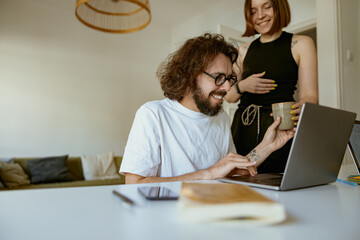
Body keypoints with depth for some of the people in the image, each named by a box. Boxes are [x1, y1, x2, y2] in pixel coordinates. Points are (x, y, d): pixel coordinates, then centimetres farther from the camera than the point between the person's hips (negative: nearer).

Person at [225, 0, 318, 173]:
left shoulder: (301, 44, 6)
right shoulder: (244, 50, 15)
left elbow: (309, 95, -2)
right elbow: (228, 96, 19)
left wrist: (301, 109, -25)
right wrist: (241, 87, -3)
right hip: (244, 129, 3)